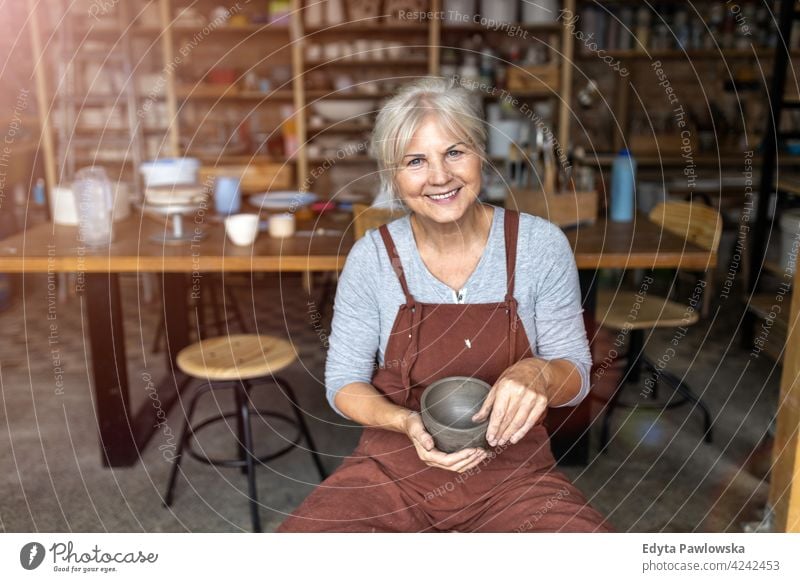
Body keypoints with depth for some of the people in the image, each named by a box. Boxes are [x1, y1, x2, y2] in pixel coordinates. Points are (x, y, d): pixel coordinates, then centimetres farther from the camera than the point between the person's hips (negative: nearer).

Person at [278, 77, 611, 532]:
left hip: (512, 469, 0)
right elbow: (344, 381, 1)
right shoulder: (372, 256, -7)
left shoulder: (541, 245, -7)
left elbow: (576, 375, 1)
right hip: (395, 466, 1)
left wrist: (538, 373, -23)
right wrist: (407, 423, -19)